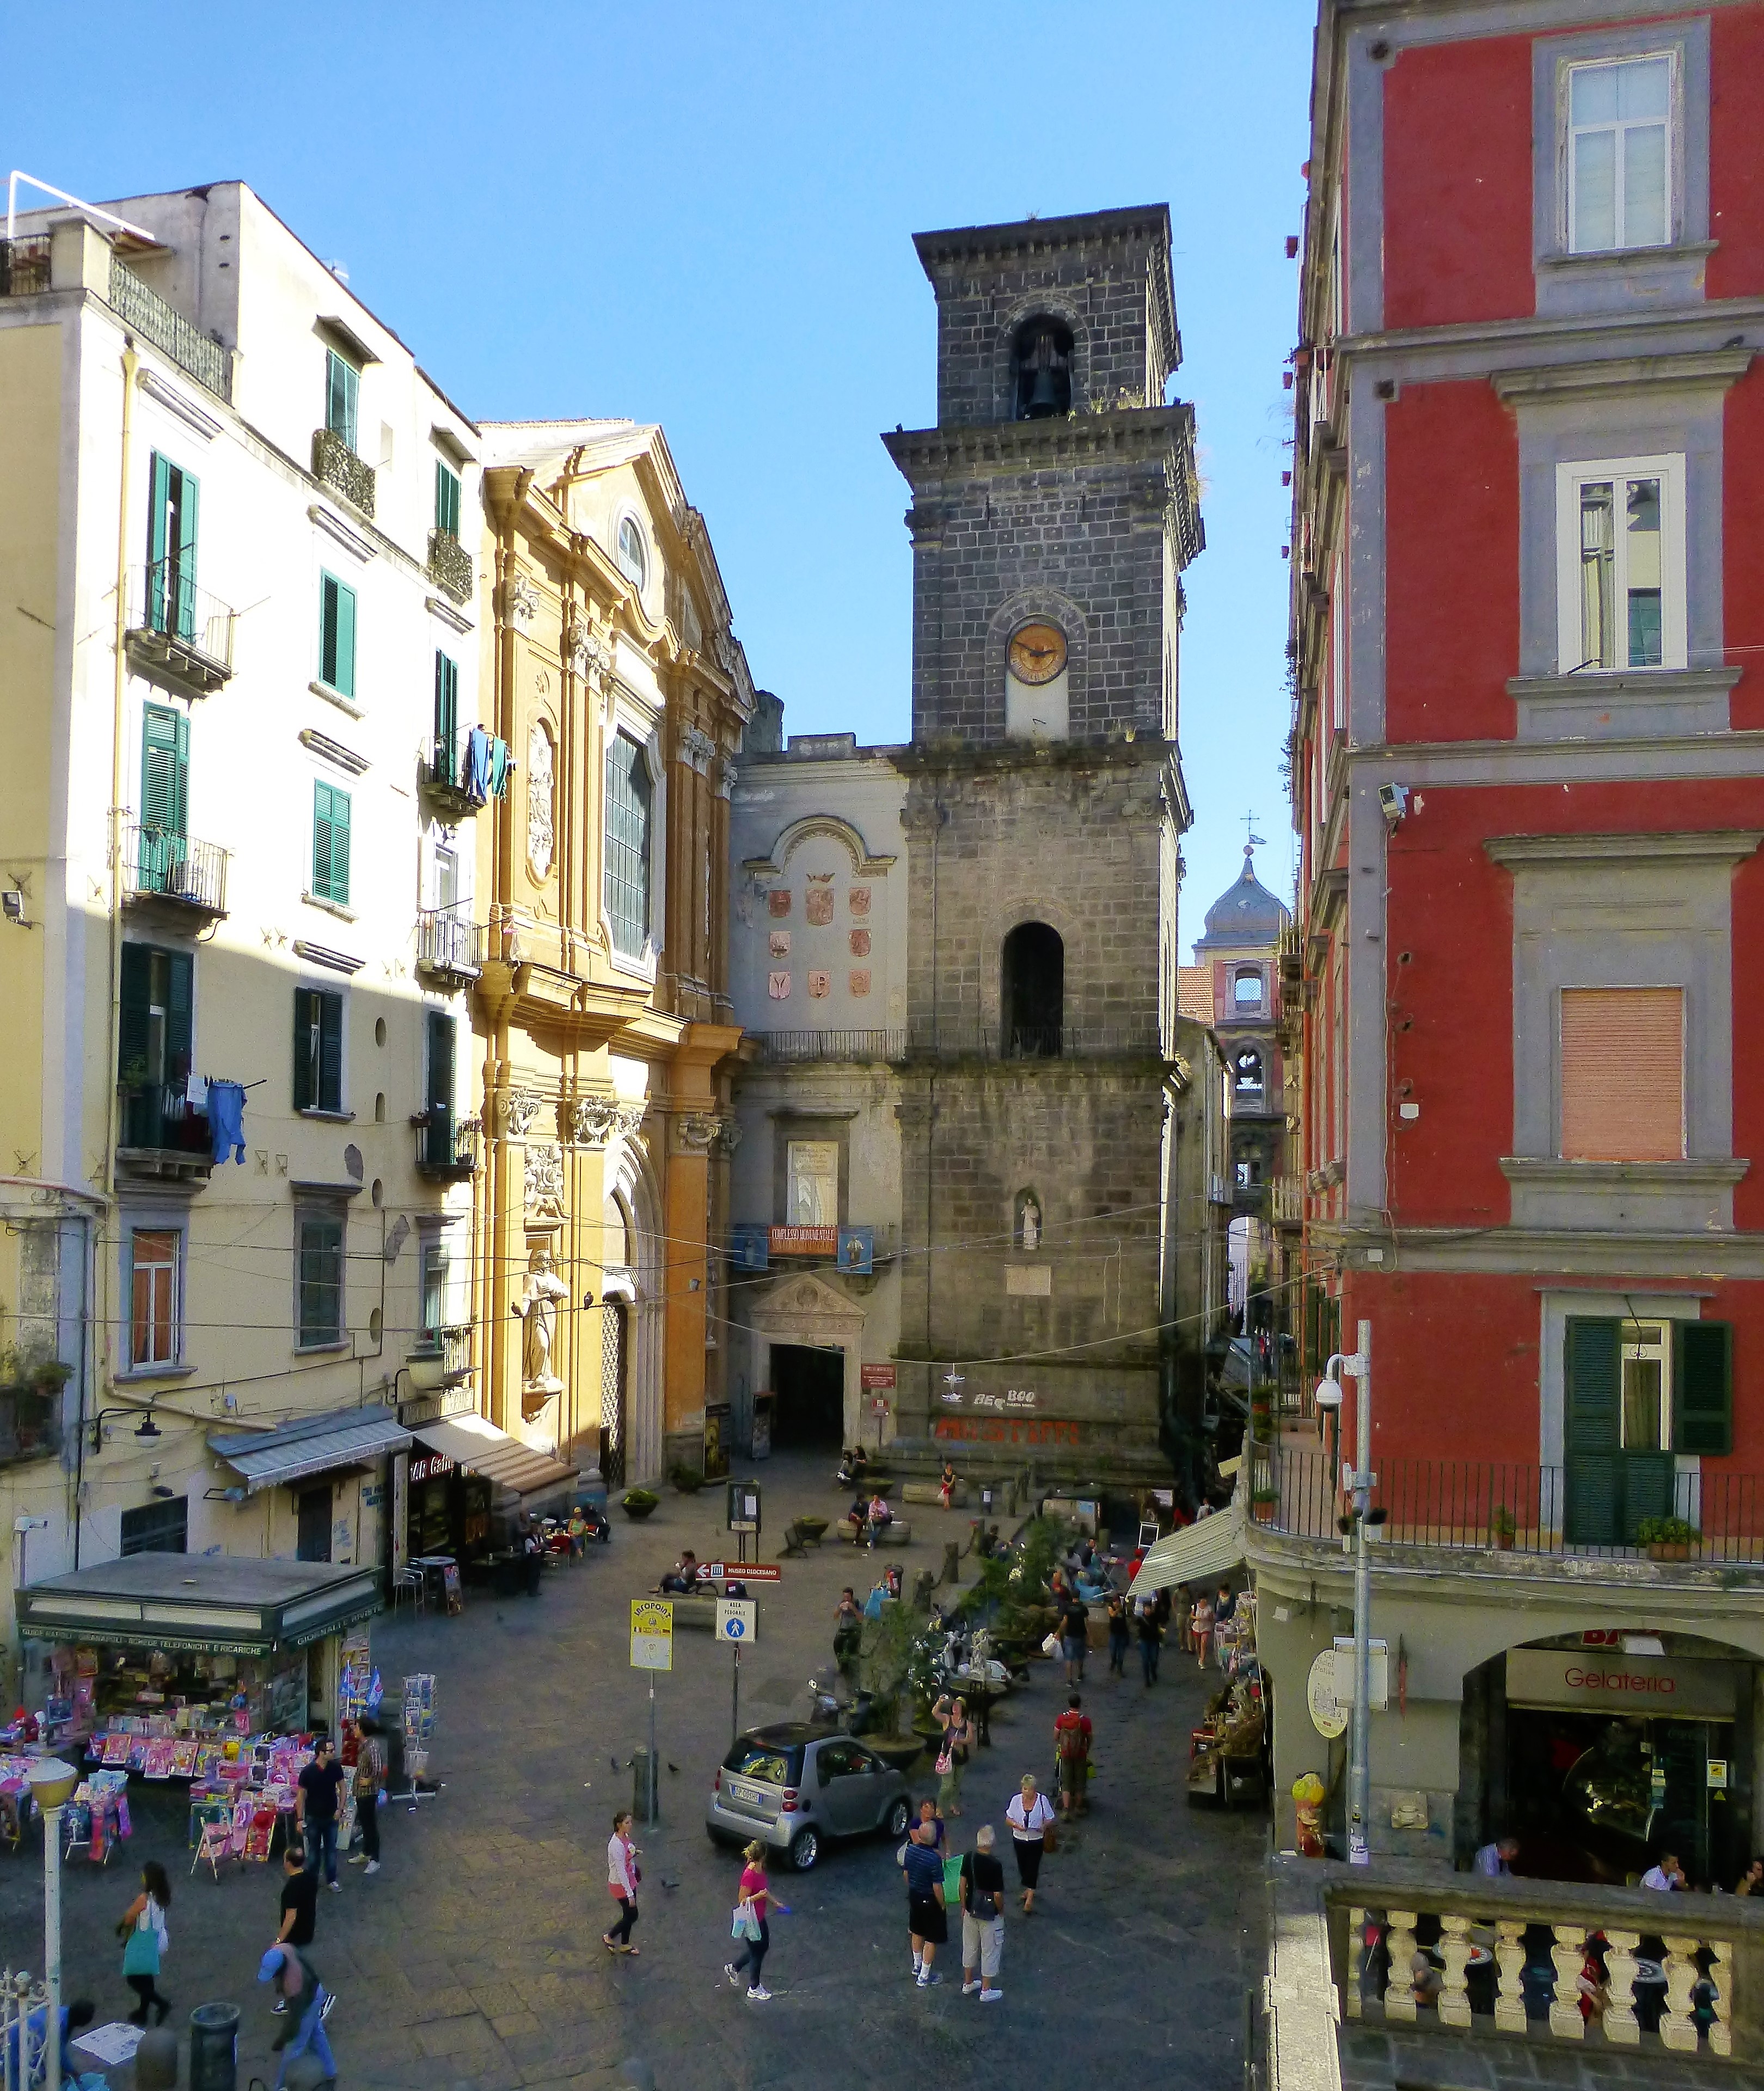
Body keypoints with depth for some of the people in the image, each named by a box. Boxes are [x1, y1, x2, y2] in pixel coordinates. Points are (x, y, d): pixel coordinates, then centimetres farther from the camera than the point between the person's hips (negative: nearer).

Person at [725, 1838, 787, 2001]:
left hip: (760, 1917, 9)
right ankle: (754, 1989, 30)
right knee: (757, 1952, 9)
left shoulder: (760, 1870, -4)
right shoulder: (749, 1876, -30)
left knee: (763, 1945, 24)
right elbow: (742, 1901, -24)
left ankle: (733, 1967, 42)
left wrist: (776, 1903, 16)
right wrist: (758, 1896, -37)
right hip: (751, 1920, -9)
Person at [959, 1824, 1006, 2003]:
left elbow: (963, 1884, 0)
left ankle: (968, 1984, 36)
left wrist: (964, 1907, 13)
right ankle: (986, 1991, 22)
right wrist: (1001, 1912, -1)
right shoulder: (995, 1865, -26)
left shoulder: (969, 1858, -10)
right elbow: (998, 1895, -20)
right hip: (990, 1914, -5)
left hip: (971, 1911, 5)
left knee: (970, 1947, 21)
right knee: (990, 1951, 11)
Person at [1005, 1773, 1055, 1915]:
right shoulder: (1016, 1800, -9)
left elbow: (1050, 1819, -4)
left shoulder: (1042, 1800, -13)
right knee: (1022, 1866, 16)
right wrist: (1016, 1825, -21)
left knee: (1033, 1867, -4)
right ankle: (1028, 1890, 40)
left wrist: (1044, 1826, -25)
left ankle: (1030, 1898, 4)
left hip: (1036, 1840, -3)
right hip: (1020, 1839, 3)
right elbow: (1008, 1818, -1)